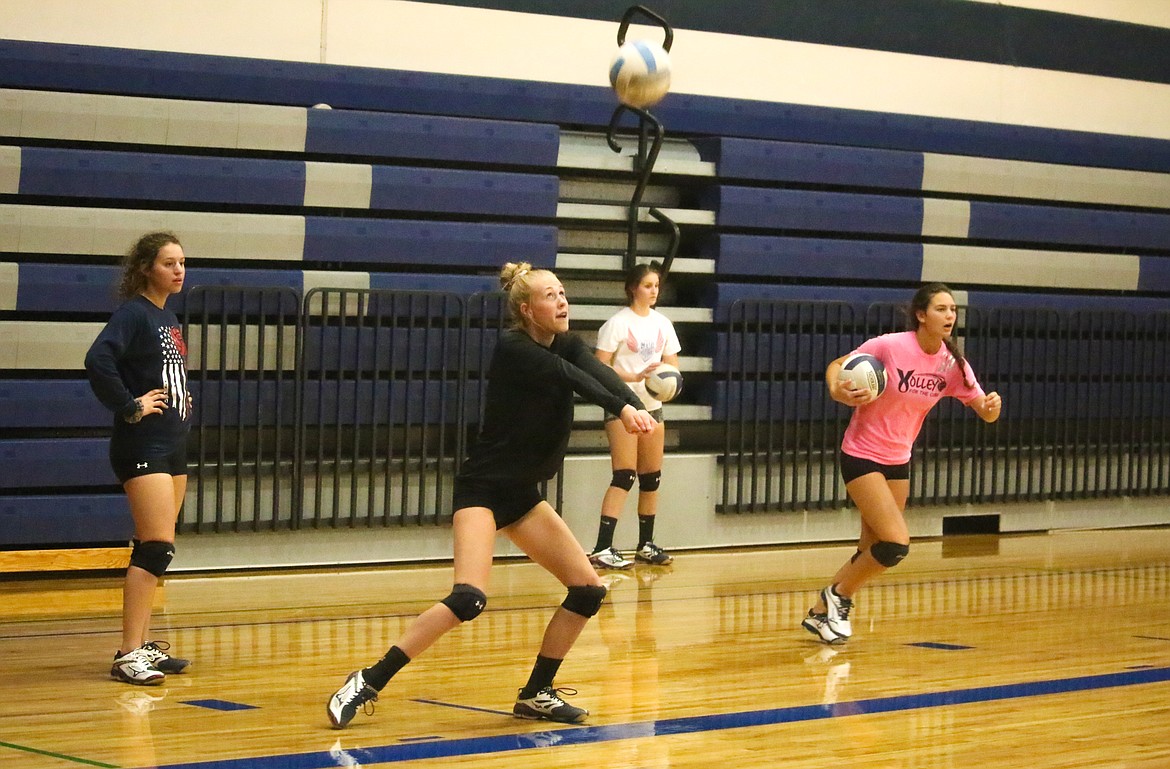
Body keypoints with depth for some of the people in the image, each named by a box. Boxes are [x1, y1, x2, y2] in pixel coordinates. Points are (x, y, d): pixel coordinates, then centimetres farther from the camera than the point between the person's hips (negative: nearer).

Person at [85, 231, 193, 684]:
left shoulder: (168, 318, 14)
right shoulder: (134, 313, -12)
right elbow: (98, 360, -28)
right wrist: (130, 406, -21)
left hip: (173, 444, 9)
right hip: (142, 446, -9)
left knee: (155, 550, 12)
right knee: (157, 546, -14)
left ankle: (141, 644, 19)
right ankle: (128, 655, -13)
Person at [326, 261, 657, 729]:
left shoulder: (567, 346, 4)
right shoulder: (513, 348, -16)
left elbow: (599, 373, -17)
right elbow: (570, 377, -32)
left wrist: (634, 407, -38)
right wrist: (620, 408, -47)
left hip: (523, 494, 9)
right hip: (483, 488, -8)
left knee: (588, 589, 3)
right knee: (469, 598, -26)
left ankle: (536, 694, 15)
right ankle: (367, 683, -19)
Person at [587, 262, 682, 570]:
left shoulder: (662, 323, 11)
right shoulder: (618, 323, -8)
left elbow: (672, 363, 15)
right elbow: (600, 368, -12)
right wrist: (635, 377, -25)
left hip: (652, 406, 7)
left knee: (651, 478, 9)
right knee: (624, 476, -16)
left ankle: (645, 545, 21)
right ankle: (602, 549, -19)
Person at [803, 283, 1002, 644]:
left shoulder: (952, 363, -5)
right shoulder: (890, 346, -19)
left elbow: (984, 411, -3)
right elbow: (836, 366, -9)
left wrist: (992, 405, -27)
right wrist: (837, 391, -30)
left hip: (898, 461, 6)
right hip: (861, 455, -6)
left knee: (872, 553, 9)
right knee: (897, 543, -17)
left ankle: (821, 613, 27)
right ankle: (838, 595, 6)